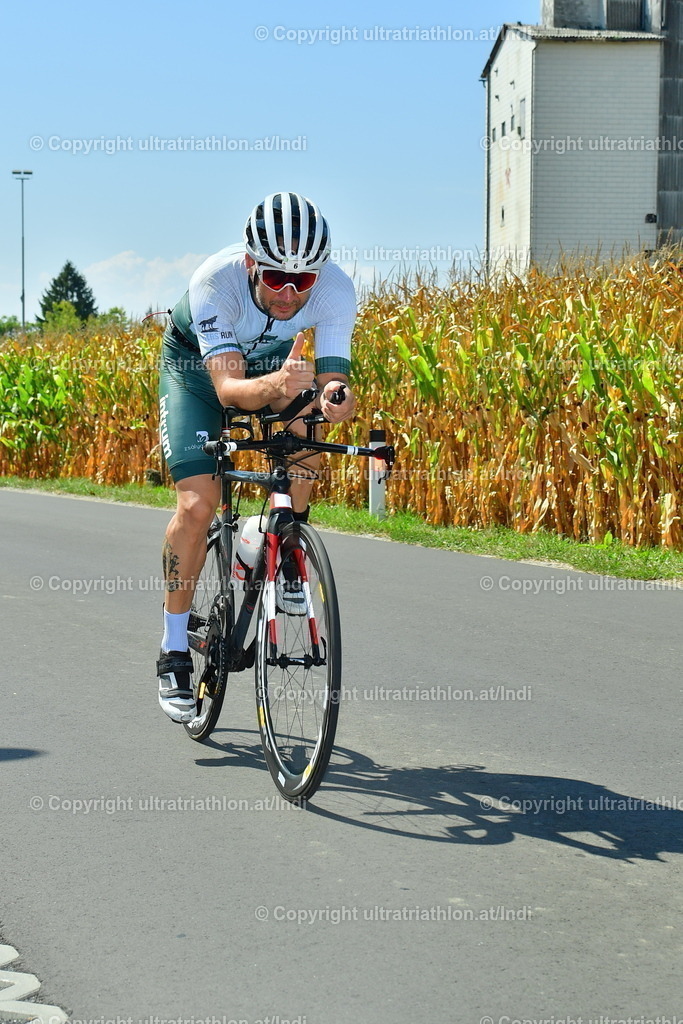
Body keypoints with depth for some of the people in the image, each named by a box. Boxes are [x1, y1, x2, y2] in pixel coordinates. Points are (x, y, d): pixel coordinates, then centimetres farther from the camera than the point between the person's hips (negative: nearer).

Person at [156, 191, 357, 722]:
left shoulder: (336, 288, -32)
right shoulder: (215, 280, -38)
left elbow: (335, 380, -32)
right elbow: (228, 388, -44)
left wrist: (335, 398, -56)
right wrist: (275, 384, -65)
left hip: (274, 364, 3)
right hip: (197, 367, -3)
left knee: (308, 418, -30)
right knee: (198, 504, -18)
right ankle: (174, 652, -4)